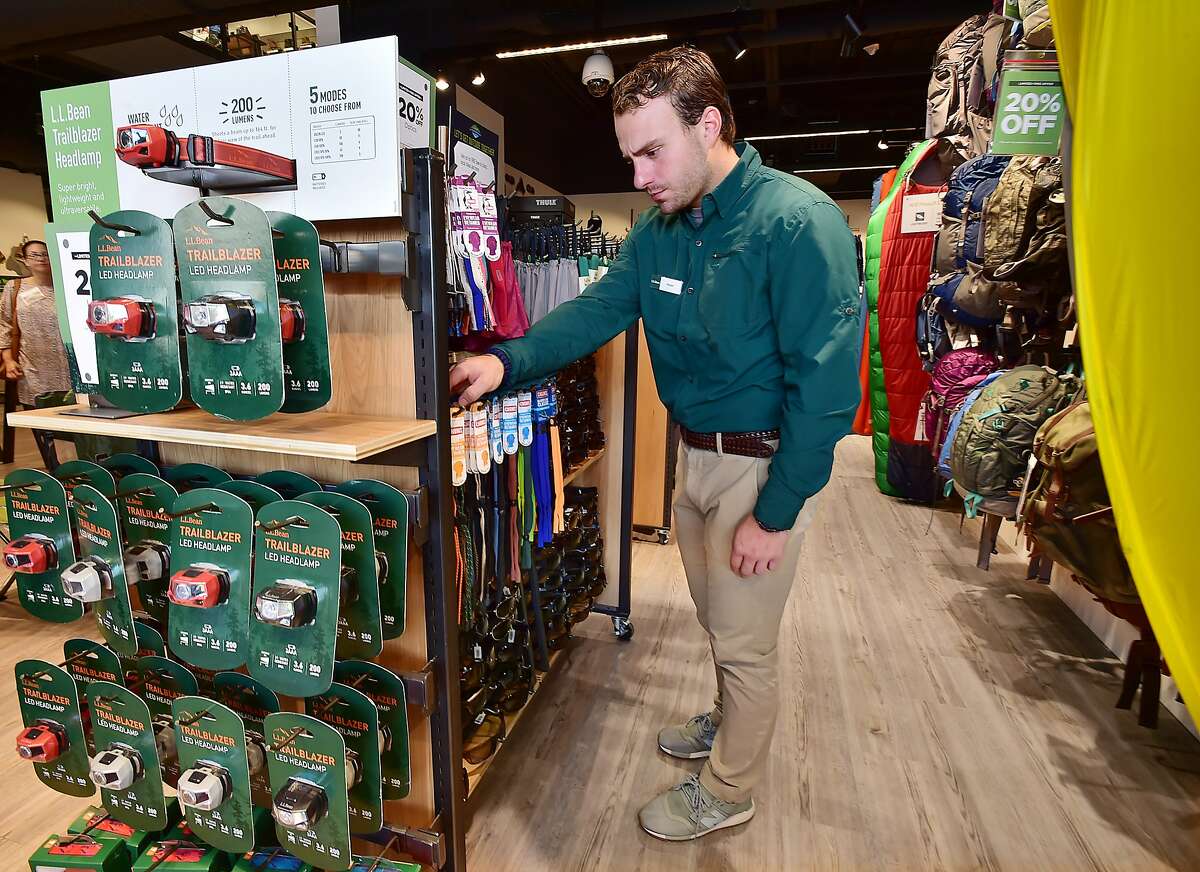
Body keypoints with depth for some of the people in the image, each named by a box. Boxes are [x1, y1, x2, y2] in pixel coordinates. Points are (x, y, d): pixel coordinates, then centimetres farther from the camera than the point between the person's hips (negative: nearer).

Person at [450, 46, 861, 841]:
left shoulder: (797, 221, -20)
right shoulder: (660, 229, 4)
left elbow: (826, 380, -22)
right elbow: (598, 310, 0)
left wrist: (776, 512, -20)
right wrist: (508, 361, -16)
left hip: (764, 463, -7)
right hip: (696, 453, 7)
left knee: (744, 641, 10)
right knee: (720, 620, 24)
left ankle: (726, 795, 35)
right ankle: (730, 725, 51)